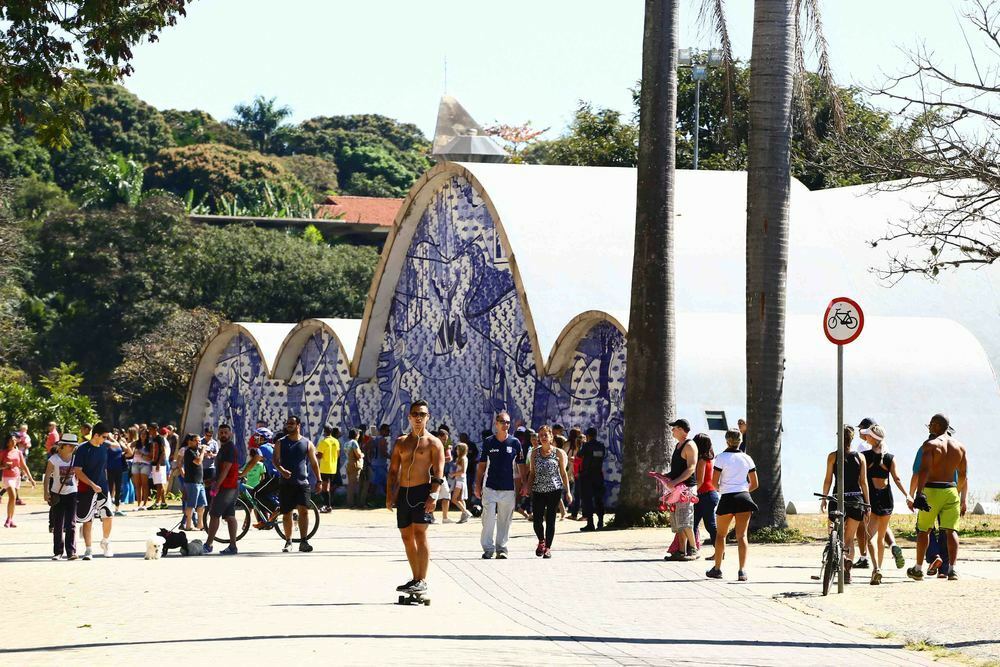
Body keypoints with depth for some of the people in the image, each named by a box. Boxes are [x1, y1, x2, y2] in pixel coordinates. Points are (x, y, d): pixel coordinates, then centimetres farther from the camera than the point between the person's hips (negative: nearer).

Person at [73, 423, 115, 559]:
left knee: (108, 516, 1)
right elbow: (77, 471, -15)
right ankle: (88, 550, 4)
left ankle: (106, 543, 24)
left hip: (102, 488, 5)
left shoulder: (104, 448, 8)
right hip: (86, 490, -5)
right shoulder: (83, 449, -11)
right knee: (87, 520, -1)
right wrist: (93, 485, -20)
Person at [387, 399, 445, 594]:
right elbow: (393, 470, 16)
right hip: (403, 492, 6)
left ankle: (422, 581, -14)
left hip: (422, 491, -6)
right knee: (407, 537, 9)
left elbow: (438, 473, -8)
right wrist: (389, 495, 7)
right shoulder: (401, 442, 15)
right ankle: (415, 579, 18)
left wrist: (433, 496, -19)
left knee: (419, 534, -14)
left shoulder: (433, 443, -1)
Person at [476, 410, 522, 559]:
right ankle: (488, 548, -2)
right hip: (490, 487, -1)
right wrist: (478, 485, 5)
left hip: (508, 488, 1)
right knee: (489, 518, -9)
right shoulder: (488, 442, 4)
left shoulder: (515, 442, 3)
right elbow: (481, 465, 8)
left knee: (505, 520, 5)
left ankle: (501, 548, 14)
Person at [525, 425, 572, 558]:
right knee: (537, 520, -3)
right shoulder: (535, 452, 8)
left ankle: (548, 547, 8)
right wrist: (527, 486, -1)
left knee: (550, 520, -1)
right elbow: (532, 472, 12)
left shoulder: (558, 453, 3)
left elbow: (563, 473, 6)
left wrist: (567, 491, 2)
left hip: (554, 490, -2)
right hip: (538, 490, 2)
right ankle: (541, 541, 24)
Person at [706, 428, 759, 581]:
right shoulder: (747, 458, 6)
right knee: (742, 535, -2)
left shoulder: (721, 458, -5)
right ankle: (742, 570, -14)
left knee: (720, 534, 14)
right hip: (744, 498, 2)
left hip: (727, 499, -2)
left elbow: (714, 482, -6)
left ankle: (717, 568, 21)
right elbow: (754, 484, 10)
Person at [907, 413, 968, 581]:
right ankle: (952, 568, -14)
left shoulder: (930, 444, -7)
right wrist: (964, 499, 21)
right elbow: (963, 475, 14)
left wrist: (919, 494, -24)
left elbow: (924, 470, -18)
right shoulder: (960, 447, 10)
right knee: (951, 530, 0)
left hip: (931, 491, -4)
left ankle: (918, 569, 17)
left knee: (923, 530, 10)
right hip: (951, 491, 4)